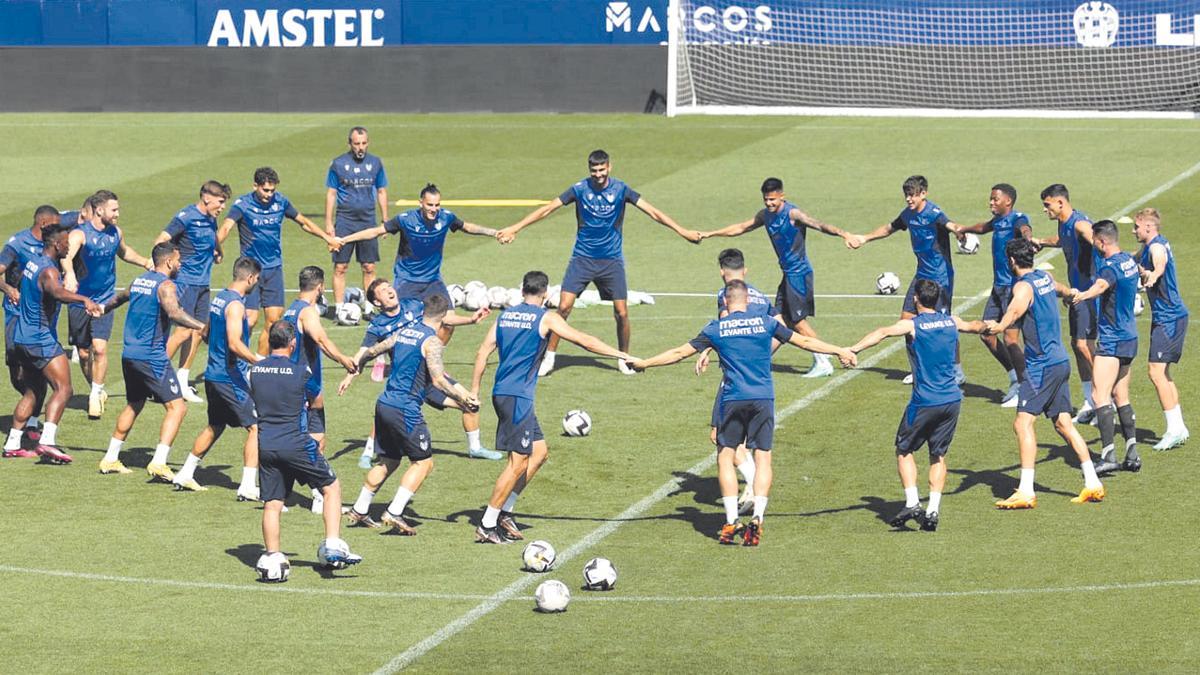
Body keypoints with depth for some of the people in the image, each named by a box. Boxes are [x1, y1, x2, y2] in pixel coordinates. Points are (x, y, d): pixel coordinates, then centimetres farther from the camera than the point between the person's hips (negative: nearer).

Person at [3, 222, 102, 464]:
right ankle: (47, 441, -27)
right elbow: (57, 291, -41)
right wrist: (84, 300, -57)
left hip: (22, 337, 10)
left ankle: (12, 442, 19)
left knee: (30, 391, 19)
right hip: (41, 339, -10)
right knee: (63, 389, -13)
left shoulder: (32, 262, 11)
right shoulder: (48, 270, -19)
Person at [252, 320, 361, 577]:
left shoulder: (255, 370, 1)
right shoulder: (300, 371, -9)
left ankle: (273, 556, 3)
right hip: (296, 444, -4)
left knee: (271, 503, 9)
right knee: (332, 487, 11)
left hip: (265, 445, 4)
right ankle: (333, 545, 2)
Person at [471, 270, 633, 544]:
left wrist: (474, 391, 12)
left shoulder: (505, 315, 13)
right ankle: (487, 526, -5)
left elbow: (482, 353, 9)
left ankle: (504, 511, 14)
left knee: (539, 451, 15)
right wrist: (622, 355, 2)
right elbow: (583, 340, -5)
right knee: (518, 462, -4)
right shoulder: (546, 318, -5)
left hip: (502, 393, 8)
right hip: (517, 396, -8)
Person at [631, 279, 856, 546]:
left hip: (733, 400, -1)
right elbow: (804, 341, 12)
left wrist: (644, 363, 21)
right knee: (762, 457, 5)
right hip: (763, 399, 1)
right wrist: (841, 352, 23)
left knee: (725, 456, 7)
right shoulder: (766, 323, 6)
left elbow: (680, 352, 8)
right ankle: (757, 516, -10)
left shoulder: (716, 328, 4)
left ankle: (731, 521, -3)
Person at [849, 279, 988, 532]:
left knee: (904, 451, 10)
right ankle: (933, 510, 6)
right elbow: (975, 326, 34)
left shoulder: (912, 325, -7)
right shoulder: (952, 321, 10)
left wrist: (854, 349, -39)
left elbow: (883, 332, -27)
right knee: (938, 455, 14)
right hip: (952, 400, 5)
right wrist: (988, 325, 57)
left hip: (925, 402, -5)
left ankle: (912, 504, -2)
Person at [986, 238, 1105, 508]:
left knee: (1023, 422, -11)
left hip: (1042, 365, -9)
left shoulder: (1024, 286, -13)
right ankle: (1093, 484, 15)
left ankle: (1026, 492, -18)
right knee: (1064, 423, 14)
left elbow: (1004, 323, -31)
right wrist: (1073, 294, 57)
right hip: (1060, 362, 9)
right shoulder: (1045, 278, 11)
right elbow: (1062, 290, 37)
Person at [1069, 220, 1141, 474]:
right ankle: (1132, 454, 14)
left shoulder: (1111, 267, -18)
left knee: (1100, 396, -13)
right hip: (1129, 338, 10)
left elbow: (1100, 285, -42)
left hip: (1111, 341, -10)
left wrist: (1081, 295, -60)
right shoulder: (1129, 260, 12)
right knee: (1121, 397, 15)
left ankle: (1108, 455, -22)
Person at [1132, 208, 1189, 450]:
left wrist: (1153, 275, -59)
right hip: (1167, 317, 11)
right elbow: (1136, 261, 31)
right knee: (1163, 373, 14)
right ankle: (1178, 428, 19)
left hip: (1169, 318, -11)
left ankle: (1175, 429, -13)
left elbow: (1161, 261, -43)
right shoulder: (1149, 248, 12)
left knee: (1157, 372, -13)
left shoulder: (1157, 246, -20)